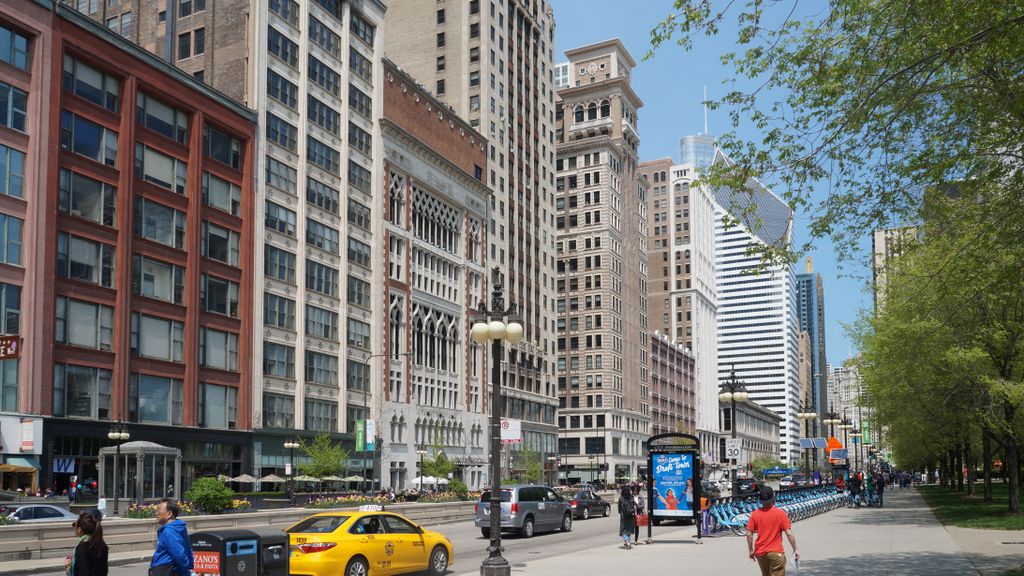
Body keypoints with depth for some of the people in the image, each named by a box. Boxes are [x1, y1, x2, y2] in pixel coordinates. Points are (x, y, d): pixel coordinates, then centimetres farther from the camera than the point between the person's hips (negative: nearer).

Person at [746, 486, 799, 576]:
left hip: (760, 553, 4)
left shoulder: (755, 514, -2)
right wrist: (795, 550, -2)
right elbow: (789, 533, -10)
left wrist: (751, 551, 8)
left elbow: (749, 534, -3)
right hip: (776, 553, -3)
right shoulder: (781, 513, -9)